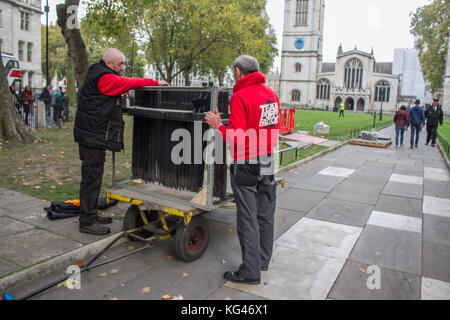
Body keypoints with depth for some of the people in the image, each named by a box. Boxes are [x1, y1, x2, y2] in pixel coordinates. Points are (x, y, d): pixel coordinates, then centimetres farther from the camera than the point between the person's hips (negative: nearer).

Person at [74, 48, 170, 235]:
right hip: (93, 135, -11)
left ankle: (90, 214, 27)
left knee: (94, 175, 15)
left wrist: (123, 91, 1)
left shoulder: (97, 74, 18)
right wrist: (155, 83, -9)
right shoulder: (104, 78, -14)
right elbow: (129, 83, -15)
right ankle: (87, 222, 2)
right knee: (91, 176, -6)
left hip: (94, 135, 11)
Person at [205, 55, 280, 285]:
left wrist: (219, 126, -4)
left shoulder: (240, 96, -13)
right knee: (265, 214, 16)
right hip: (268, 162, 8)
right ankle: (263, 259, 32)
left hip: (247, 165, -7)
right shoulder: (271, 94, 10)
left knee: (248, 218, 0)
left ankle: (251, 271, 9)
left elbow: (236, 139, -18)